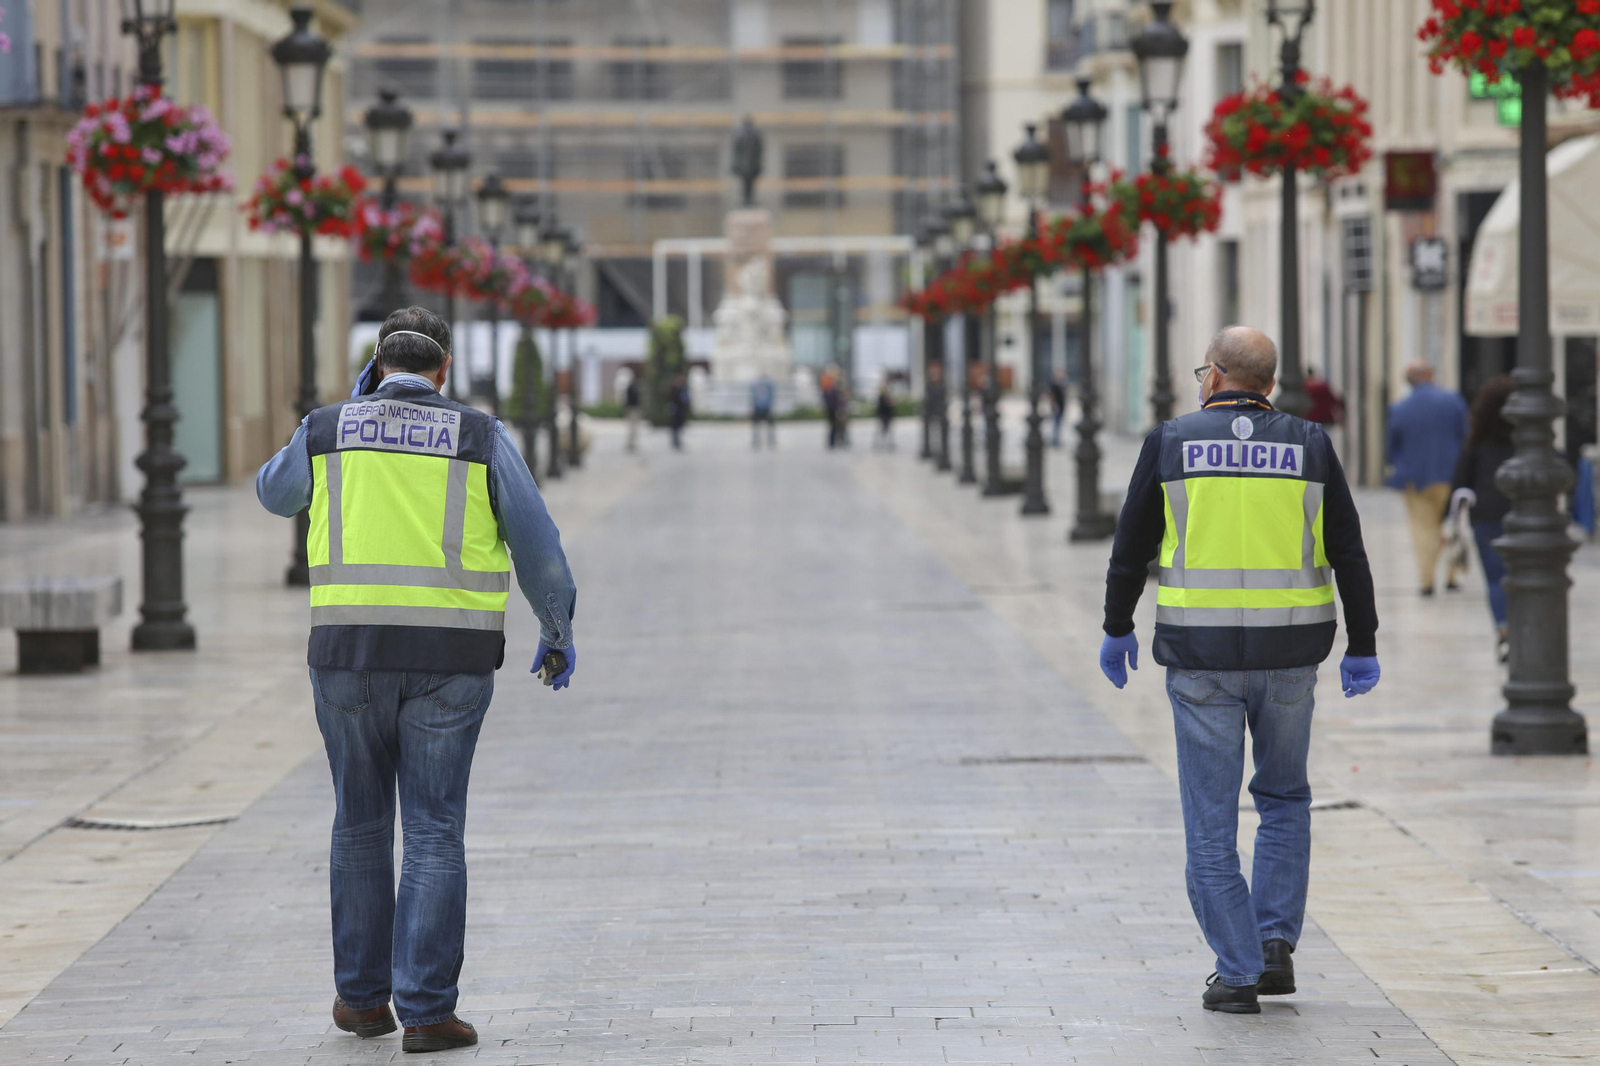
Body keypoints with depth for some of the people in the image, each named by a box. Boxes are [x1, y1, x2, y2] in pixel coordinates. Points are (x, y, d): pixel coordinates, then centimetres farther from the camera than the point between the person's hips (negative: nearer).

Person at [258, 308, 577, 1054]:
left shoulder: (327, 432, 2)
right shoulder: (479, 438, -1)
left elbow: (276, 492, 24)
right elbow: (535, 540, 2)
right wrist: (558, 630, 17)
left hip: (352, 649, 1)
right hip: (449, 657, -1)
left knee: (361, 823, 16)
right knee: (433, 833, 2)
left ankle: (363, 994, 22)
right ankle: (426, 1012, -2)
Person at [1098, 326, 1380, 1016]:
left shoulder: (1171, 442, -2)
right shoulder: (1308, 447, 2)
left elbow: (1132, 547, 3)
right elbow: (1349, 555, 3)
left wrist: (1117, 630, 15)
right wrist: (1362, 648, 11)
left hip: (1202, 657, -2)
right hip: (1289, 656, 2)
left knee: (1212, 819, 5)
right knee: (1284, 798, 21)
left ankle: (1238, 973, 2)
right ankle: (1275, 943, 9)